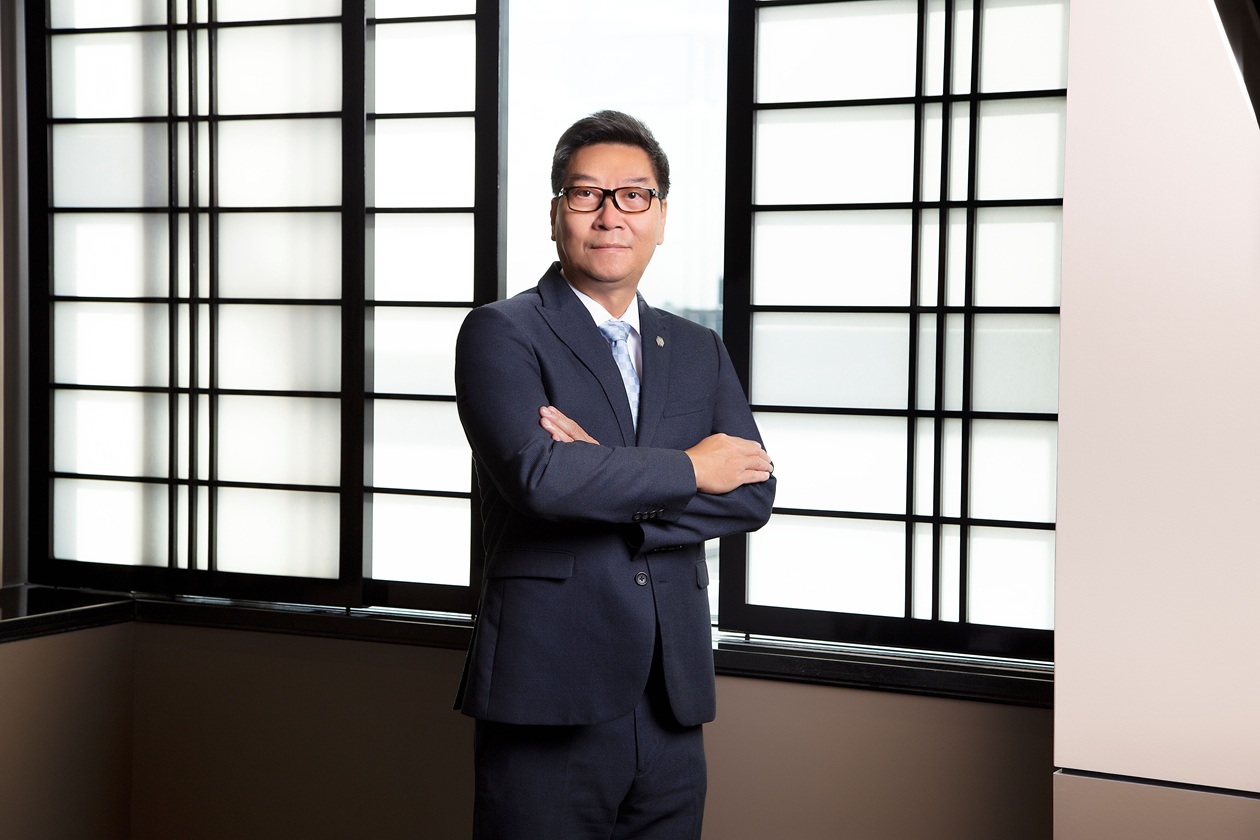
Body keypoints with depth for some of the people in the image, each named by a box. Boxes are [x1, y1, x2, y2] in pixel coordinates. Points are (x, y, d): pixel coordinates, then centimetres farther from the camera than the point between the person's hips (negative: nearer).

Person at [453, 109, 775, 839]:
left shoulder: (700, 352, 15)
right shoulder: (501, 334, -1)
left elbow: (754, 493, 1)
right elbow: (537, 475, -18)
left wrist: (613, 484, -12)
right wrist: (685, 470, -7)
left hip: (673, 710, 5)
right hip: (550, 701, -4)